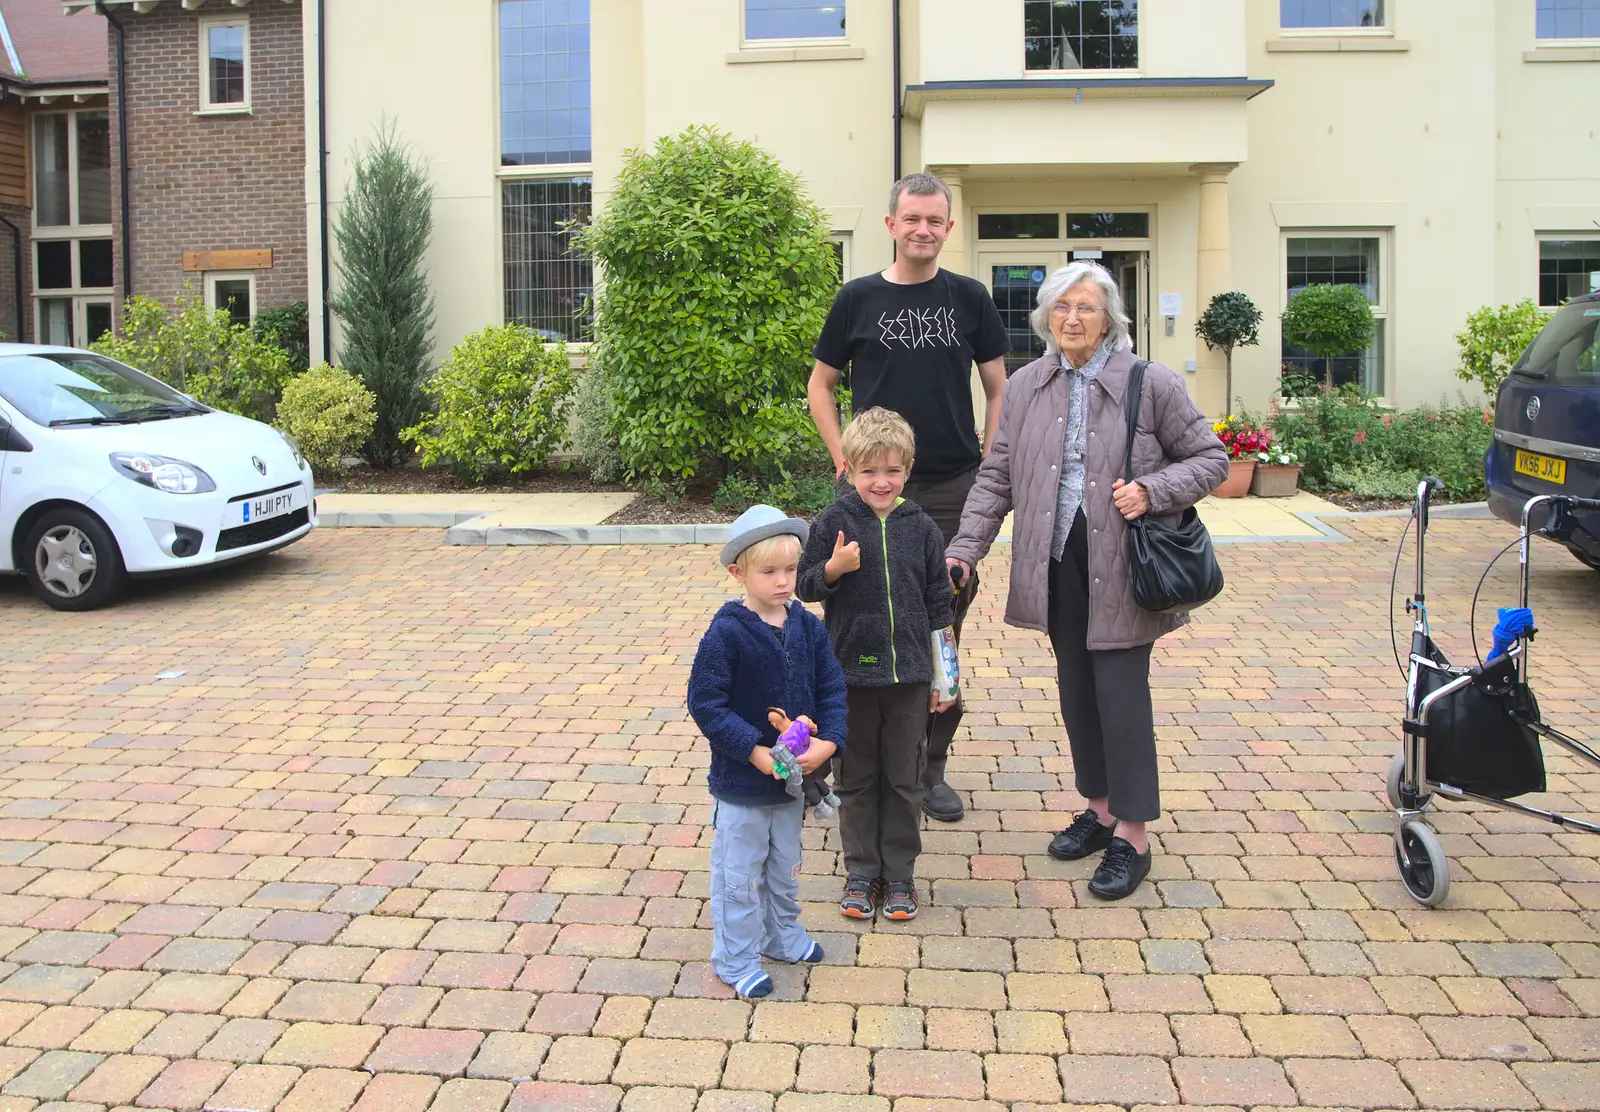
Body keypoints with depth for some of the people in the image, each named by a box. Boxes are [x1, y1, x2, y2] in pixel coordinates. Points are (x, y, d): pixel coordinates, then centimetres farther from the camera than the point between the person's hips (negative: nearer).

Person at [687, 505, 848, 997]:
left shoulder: (808, 626, -3)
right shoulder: (726, 633, -20)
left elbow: (831, 688, 0)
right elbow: (705, 703, -19)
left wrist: (827, 742, -15)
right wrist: (754, 751, -23)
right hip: (741, 783, -5)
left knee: (785, 868, 24)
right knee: (739, 875, 9)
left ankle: (783, 937, 45)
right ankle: (735, 960, 26)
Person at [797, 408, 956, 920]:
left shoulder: (921, 527, 0)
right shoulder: (834, 522, -5)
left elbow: (939, 604, 6)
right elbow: (806, 587, 0)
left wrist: (942, 675, 7)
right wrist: (834, 568, -21)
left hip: (908, 676, 1)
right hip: (851, 673, -1)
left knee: (904, 781, 10)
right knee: (856, 780, 11)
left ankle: (900, 874, 23)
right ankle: (861, 873, 25)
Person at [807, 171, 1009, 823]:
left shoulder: (969, 299, 5)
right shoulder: (859, 299, 4)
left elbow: (998, 390, 10)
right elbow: (820, 386, 11)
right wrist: (844, 460, 0)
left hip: (953, 489, 1)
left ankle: (931, 765, 20)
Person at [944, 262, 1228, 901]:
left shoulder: (1150, 384, -5)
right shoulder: (1024, 388, 6)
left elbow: (1210, 458, 2)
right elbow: (997, 477, 9)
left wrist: (1153, 490, -15)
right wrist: (965, 549, 1)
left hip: (1122, 568, -4)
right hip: (1059, 564, 4)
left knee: (1121, 691, -3)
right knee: (1076, 689, 13)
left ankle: (1131, 836, 9)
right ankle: (1100, 807, 30)